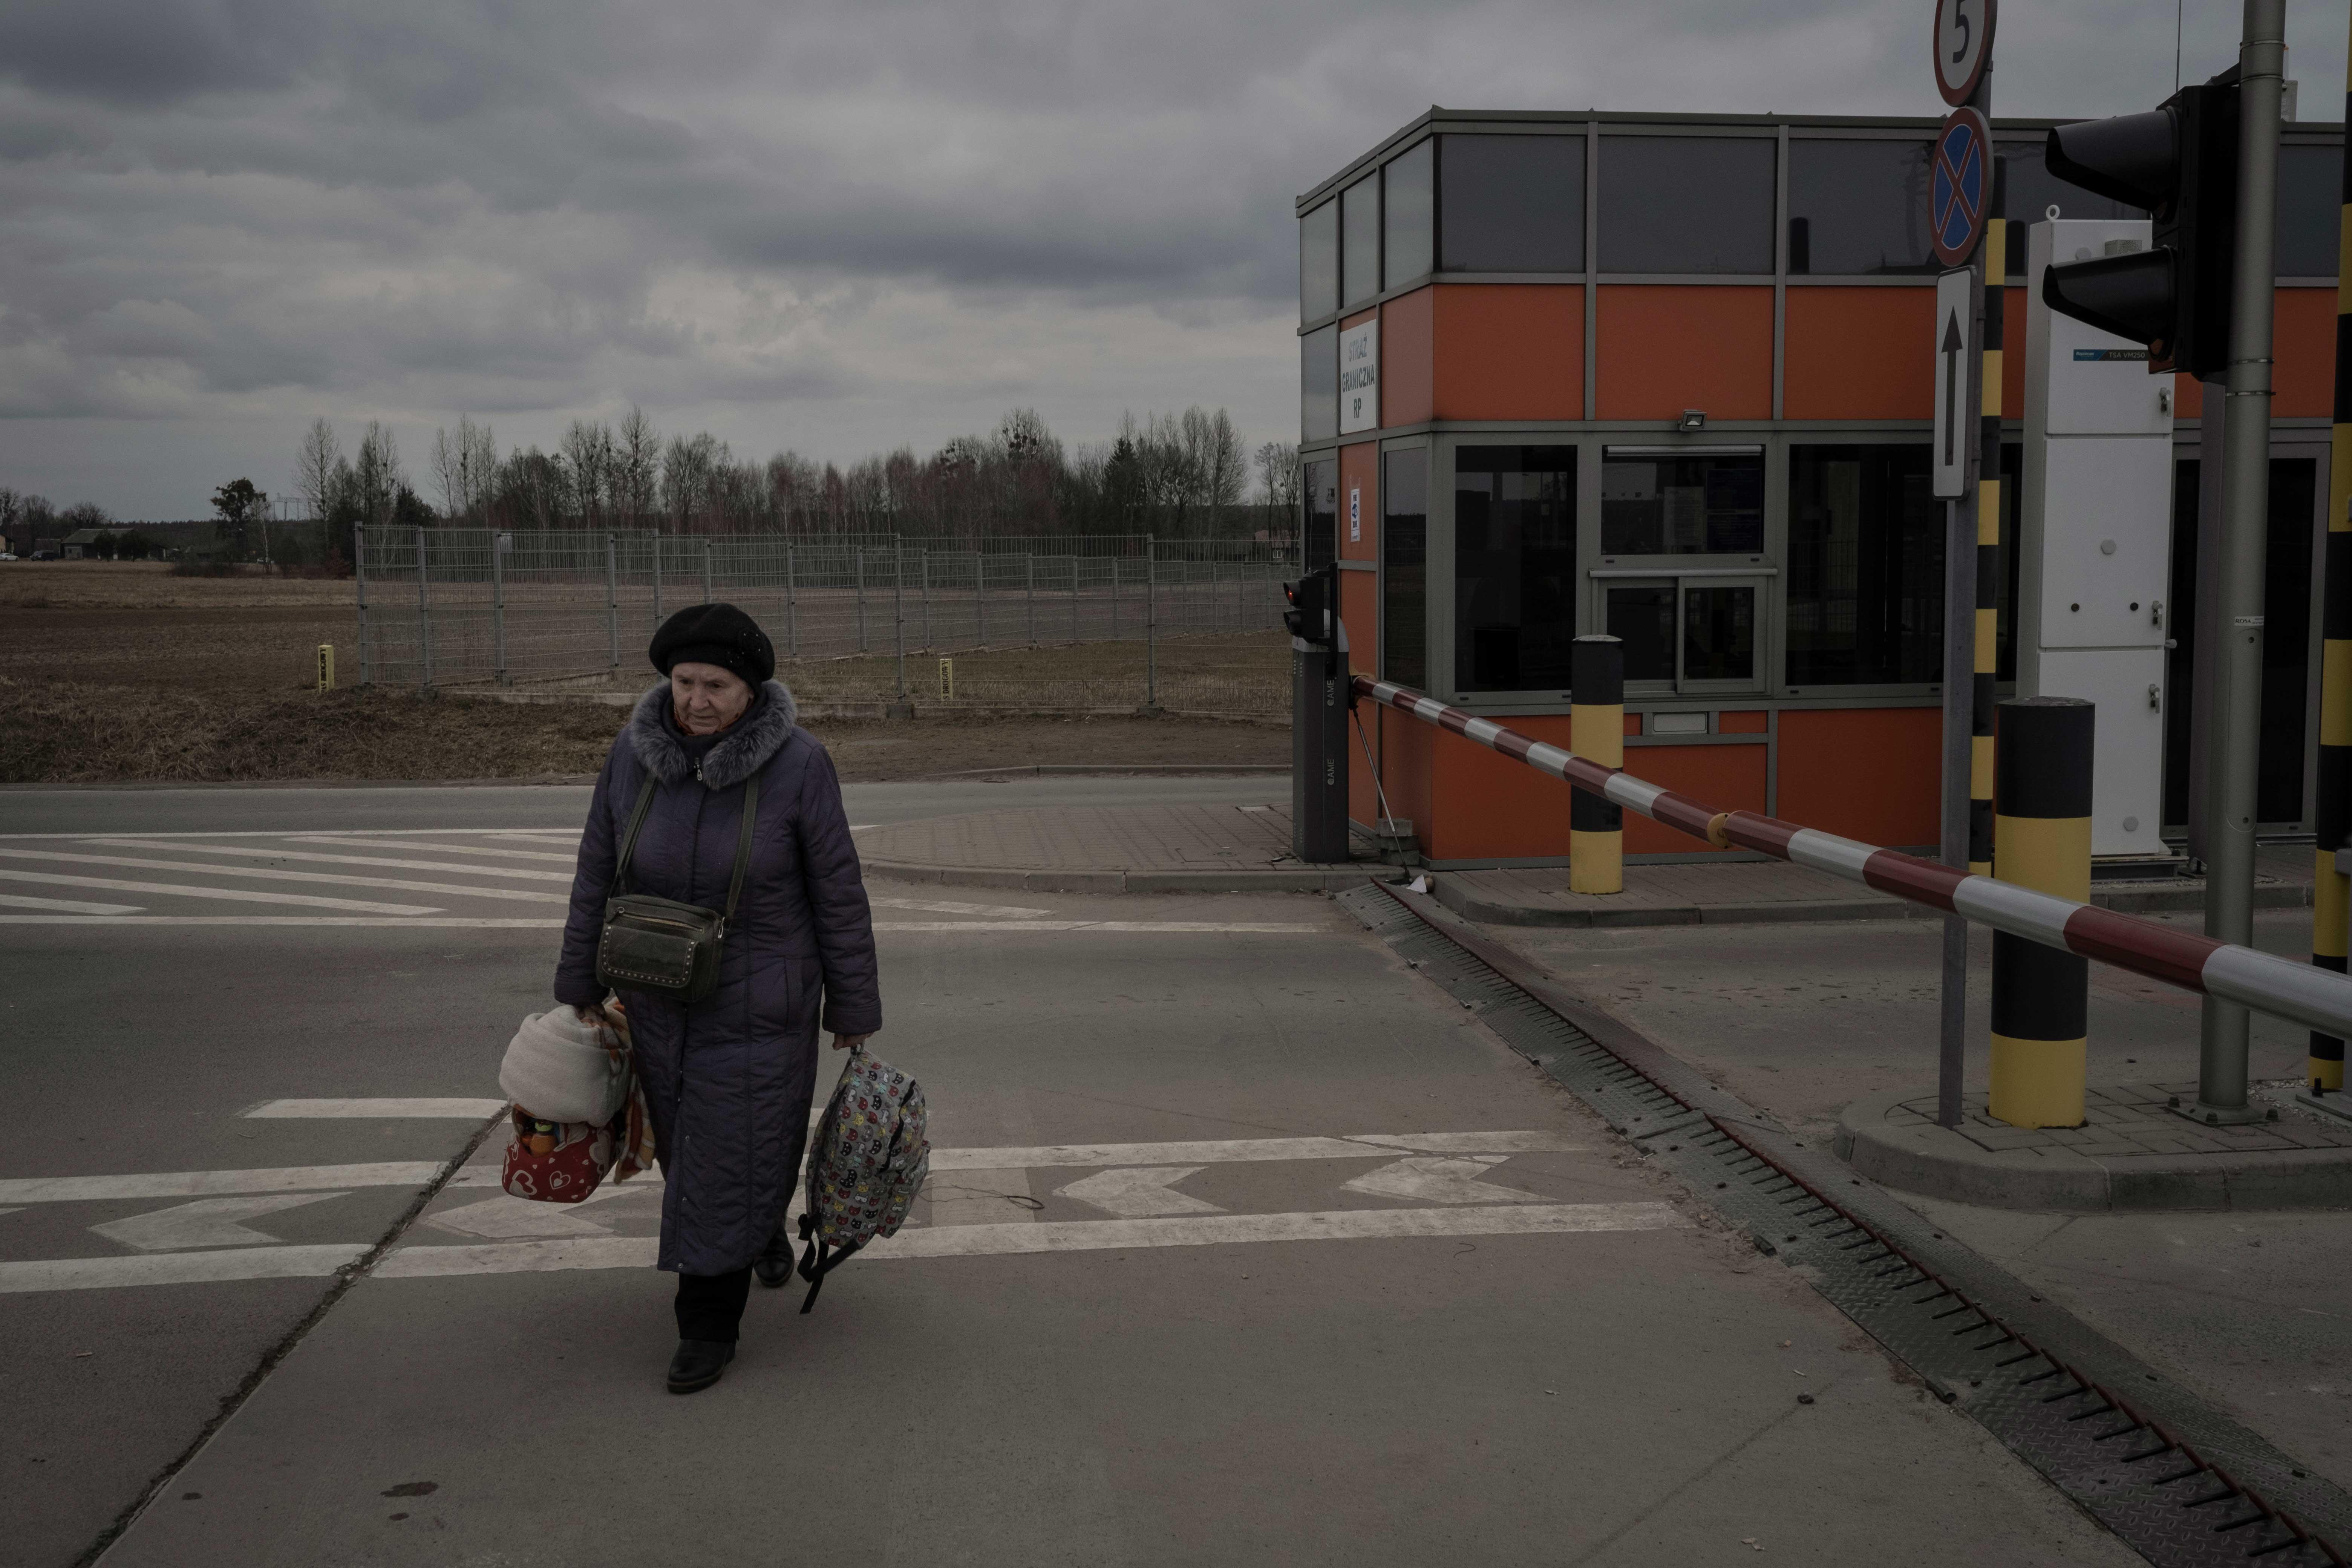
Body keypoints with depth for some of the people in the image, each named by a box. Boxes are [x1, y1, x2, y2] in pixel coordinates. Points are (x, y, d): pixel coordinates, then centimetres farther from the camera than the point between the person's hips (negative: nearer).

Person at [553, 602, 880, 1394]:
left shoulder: (797, 764, -17)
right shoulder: (634, 755, -8)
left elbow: (838, 894, -10)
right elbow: (599, 876, 2)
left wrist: (852, 1009, -6)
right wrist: (581, 986, 6)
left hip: (759, 1007, -4)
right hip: (661, 1002, 4)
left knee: (733, 1159, 0)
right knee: (691, 1146, 19)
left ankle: (709, 1326, 15)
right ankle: (765, 1230, 49)